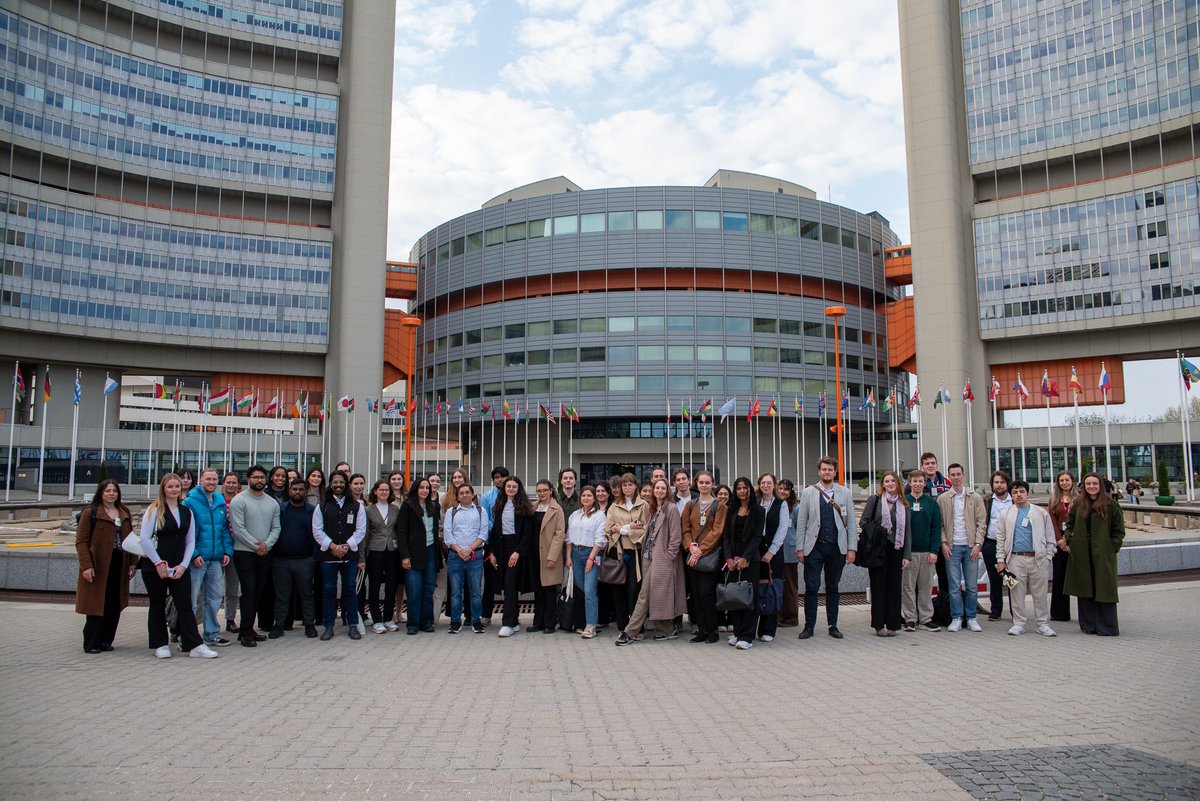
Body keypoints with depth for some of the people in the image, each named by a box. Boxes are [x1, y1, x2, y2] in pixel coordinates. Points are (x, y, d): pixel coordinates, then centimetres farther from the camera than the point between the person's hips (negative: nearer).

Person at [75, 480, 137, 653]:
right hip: (99, 566, -5)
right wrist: (86, 566, -16)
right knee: (97, 605, -2)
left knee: (115, 606, 7)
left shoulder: (125, 514, 15)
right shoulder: (90, 513, -2)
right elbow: (81, 541, -7)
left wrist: (133, 562, 8)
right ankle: (91, 644, 7)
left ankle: (106, 641, 17)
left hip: (119, 566, 5)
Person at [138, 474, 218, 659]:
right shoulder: (154, 509, -2)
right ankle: (160, 645, 17)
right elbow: (144, 538, -8)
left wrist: (183, 565, -3)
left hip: (180, 567, 3)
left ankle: (194, 645, -1)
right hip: (155, 567, -3)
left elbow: (190, 541, 9)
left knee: (185, 605, 0)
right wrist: (158, 563, -12)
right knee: (158, 606, 7)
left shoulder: (187, 512, 10)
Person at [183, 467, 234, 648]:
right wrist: (194, 554, -17)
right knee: (191, 598, 1)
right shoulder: (190, 501, -7)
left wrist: (227, 551, 4)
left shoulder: (221, 501, 10)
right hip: (197, 558, -5)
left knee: (215, 597, 11)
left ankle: (212, 633, 21)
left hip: (217, 559, 5)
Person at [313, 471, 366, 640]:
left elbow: (361, 530, 2)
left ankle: (352, 625, 12)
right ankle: (328, 626, 13)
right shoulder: (322, 507, 7)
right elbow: (317, 531, 1)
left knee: (350, 589, 4)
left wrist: (346, 546, -10)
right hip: (328, 555, 0)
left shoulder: (356, 506, 6)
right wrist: (332, 546, -11)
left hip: (350, 555, 0)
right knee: (328, 590, 4)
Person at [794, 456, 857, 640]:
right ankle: (809, 625, 7)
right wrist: (799, 548, -2)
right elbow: (801, 522, 3)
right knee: (811, 587, -2)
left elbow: (851, 522, 6)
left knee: (833, 588, 10)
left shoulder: (845, 493, 6)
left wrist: (851, 548, 0)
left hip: (837, 548, 1)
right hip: (814, 547, -1)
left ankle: (833, 625, 20)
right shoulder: (808, 493, 3)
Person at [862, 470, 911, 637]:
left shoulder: (904, 505, 9)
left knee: (894, 586, 4)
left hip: (896, 549, 3)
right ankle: (879, 625, 6)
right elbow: (863, 521, 2)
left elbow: (907, 531, 6)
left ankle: (892, 624, 11)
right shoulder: (874, 500, 2)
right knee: (878, 586, 0)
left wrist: (907, 555, 0)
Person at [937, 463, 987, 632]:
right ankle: (956, 618, 7)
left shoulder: (975, 498, 6)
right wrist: (943, 543, -6)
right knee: (954, 585, -1)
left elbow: (981, 522, 4)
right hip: (952, 547, -1)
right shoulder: (942, 499, 4)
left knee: (972, 585, 4)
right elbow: (939, 524, 5)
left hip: (970, 546, 1)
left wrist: (977, 544, -4)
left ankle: (971, 618, 15)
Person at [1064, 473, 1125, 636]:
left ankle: (1107, 627, 8)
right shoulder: (1078, 504, 9)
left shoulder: (1110, 504, -2)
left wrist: (1112, 548, -7)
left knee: (1103, 590, -1)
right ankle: (1088, 624, 17)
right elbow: (1070, 526, 18)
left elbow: (1119, 530, -1)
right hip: (1082, 554, 4)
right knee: (1085, 589, 8)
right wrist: (1070, 541, 6)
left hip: (1103, 555, -4)